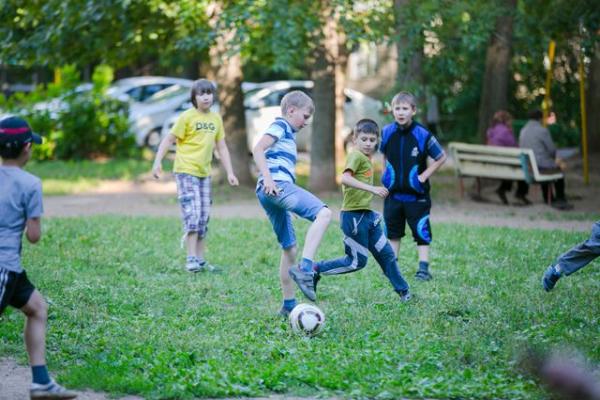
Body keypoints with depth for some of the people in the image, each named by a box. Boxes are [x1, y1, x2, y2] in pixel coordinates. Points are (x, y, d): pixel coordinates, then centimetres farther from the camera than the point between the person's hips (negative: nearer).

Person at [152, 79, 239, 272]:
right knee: (192, 214, -13)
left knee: (204, 217, 8)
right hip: (186, 171, -6)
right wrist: (157, 162, -17)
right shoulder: (187, 117, -9)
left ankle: (200, 259, 14)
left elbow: (222, 147, 15)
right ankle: (191, 258, -13)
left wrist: (230, 172, 10)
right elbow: (169, 140, -8)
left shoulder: (216, 119, 9)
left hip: (204, 173, 6)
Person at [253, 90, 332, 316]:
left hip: (272, 192, 11)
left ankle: (289, 304, 18)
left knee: (289, 248, 14)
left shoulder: (288, 133, 31)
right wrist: (267, 178, -22)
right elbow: (258, 149, -12)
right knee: (323, 213, -26)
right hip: (277, 184, -11)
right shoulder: (280, 125, 2)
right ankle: (304, 269, -38)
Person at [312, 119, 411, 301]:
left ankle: (403, 292, 22)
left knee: (386, 254, 12)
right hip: (354, 216, -9)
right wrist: (372, 188, -35)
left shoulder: (366, 159, 15)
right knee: (357, 262, -3)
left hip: (366, 214, 9)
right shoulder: (356, 156, -14)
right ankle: (315, 270, 7)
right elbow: (345, 178, -30)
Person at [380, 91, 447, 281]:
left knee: (421, 231, -3)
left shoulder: (422, 135, -15)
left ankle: (423, 268, 2)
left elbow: (441, 157, -4)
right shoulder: (386, 132, -4)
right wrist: (386, 172, 8)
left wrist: (424, 176, -8)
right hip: (393, 192, 4)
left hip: (416, 194, -4)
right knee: (393, 231, 15)